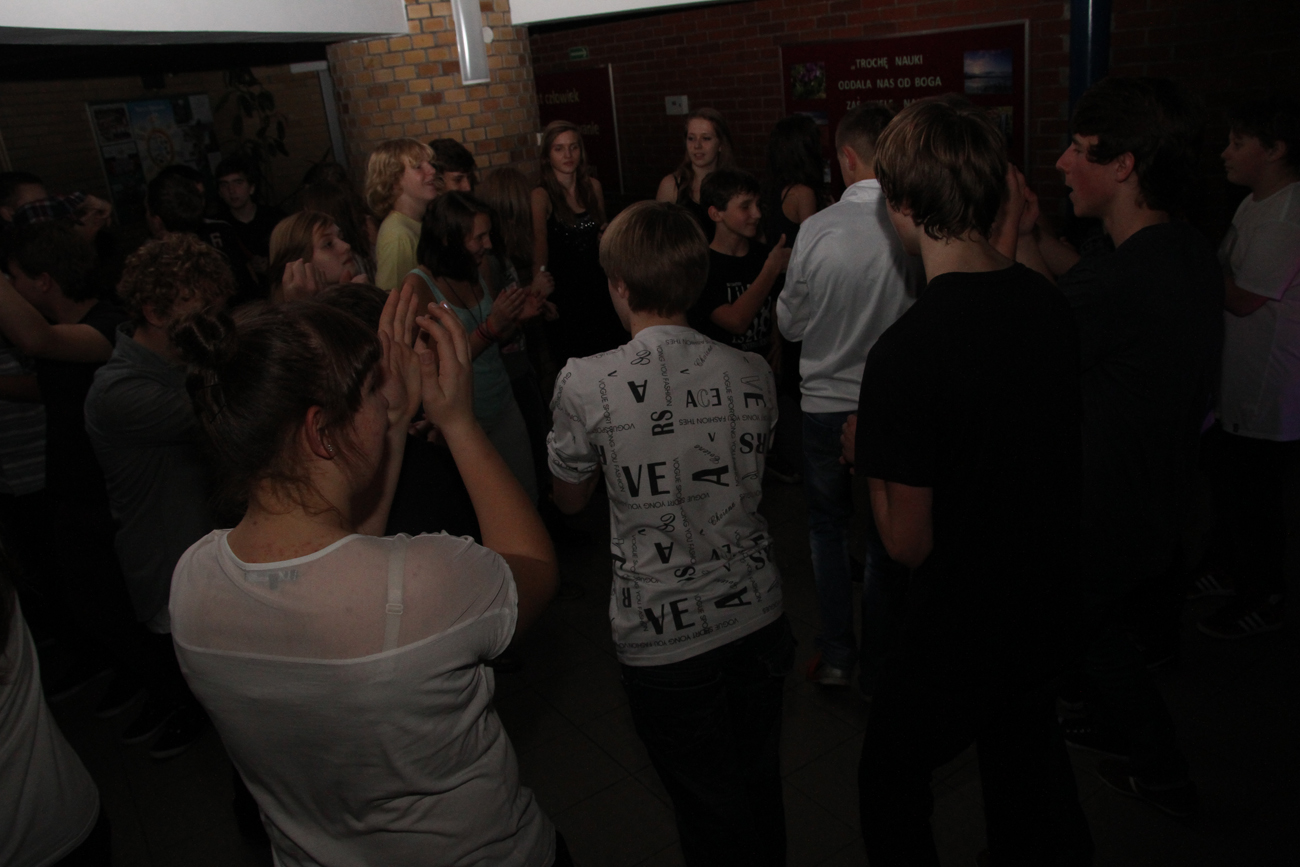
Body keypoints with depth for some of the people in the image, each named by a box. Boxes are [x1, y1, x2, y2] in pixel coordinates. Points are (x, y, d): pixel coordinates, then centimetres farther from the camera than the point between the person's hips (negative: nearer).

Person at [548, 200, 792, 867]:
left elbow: (569, 499, 0)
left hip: (662, 635, -3)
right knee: (760, 786, 24)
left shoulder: (585, 384, -16)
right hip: (754, 612, 4)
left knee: (712, 811, 16)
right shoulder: (752, 374, -6)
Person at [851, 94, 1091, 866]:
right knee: (1023, 754, 29)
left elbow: (909, 541, -22)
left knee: (891, 781, 18)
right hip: (1048, 604, 7)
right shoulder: (1052, 307, -7)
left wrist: (871, 455, -5)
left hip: (960, 626, -7)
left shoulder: (906, 352, -29)